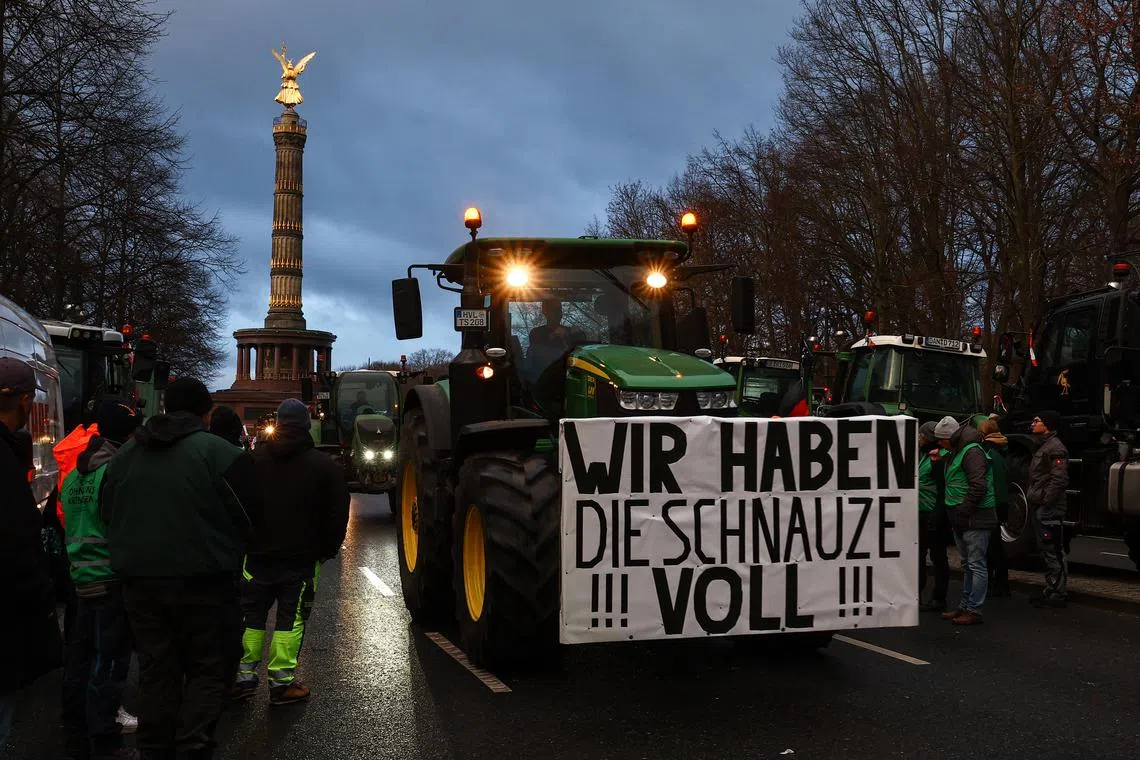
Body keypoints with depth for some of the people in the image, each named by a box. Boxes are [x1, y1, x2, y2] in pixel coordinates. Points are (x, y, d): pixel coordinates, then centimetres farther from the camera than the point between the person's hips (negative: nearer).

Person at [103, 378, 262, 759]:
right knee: (210, 669, 6)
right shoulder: (220, 453, -13)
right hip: (203, 583, -5)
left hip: (140, 581, 5)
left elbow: (109, 516, 15)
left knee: (156, 671, 14)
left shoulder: (124, 455, 6)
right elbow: (248, 516, -9)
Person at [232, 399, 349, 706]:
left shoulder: (253, 460, 1)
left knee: (251, 616, 13)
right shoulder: (324, 465, -5)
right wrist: (328, 549, 7)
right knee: (291, 619, 3)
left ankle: (244, 676, 16)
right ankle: (281, 682, 4)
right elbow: (338, 514, -4)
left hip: (257, 555, 2)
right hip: (302, 558, -2)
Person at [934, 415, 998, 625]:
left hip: (975, 519, -11)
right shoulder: (955, 452, 17)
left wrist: (963, 511, -19)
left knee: (976, 565, -5)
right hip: (961, 520, 11)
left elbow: (978, 486, -22)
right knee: (967, 565, 16)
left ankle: (974, 610, -3)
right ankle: (965, 606, 24)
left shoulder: (972, 452, -16)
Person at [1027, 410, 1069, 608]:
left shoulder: (1055, 447, -14)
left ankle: (1059, 594, -3)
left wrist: (1046, 503, -22)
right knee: (1046, 551, 15)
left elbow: (1059, 480, -22)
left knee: (1053, 552, -7)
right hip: (1040, 508, 11)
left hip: (1049, 510, -11)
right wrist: (1034, 499, 16)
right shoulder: (1043, 446, 19)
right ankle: (1051, 591, 23)